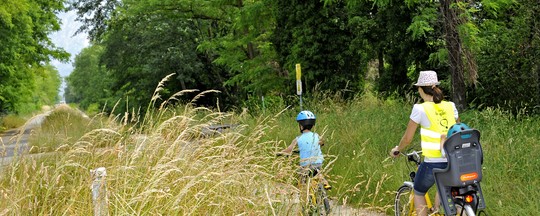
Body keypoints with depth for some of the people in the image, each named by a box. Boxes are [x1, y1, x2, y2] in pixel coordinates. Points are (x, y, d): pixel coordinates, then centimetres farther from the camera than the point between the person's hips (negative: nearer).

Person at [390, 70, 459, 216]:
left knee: (418, 193, 22)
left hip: (433, 163, -4)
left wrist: (397, 149, 17)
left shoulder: (420, 109, -7)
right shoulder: (450, 106, 6)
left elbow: (407, 138, -2)